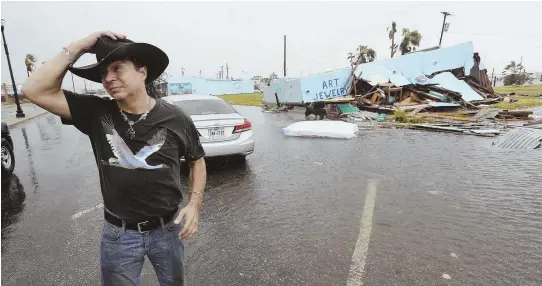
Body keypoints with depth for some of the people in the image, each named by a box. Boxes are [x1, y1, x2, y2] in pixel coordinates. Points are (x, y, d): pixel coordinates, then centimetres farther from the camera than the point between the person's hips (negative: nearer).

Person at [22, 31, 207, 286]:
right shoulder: (96, 113, -9)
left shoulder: (175, 119, -13)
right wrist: (78, 47, -18)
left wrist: (195, 203, -11)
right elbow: (35, 90, -16)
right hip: (118, 233, 1)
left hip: (168, 228, 0)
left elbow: (197, 160, 0)